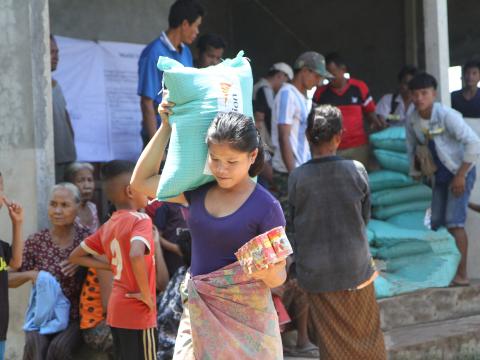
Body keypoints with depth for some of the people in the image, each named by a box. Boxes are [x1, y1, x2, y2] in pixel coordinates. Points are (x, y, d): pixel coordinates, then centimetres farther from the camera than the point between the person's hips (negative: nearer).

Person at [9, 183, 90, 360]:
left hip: (75, 318, -1)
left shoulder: (86, 238, -2)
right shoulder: (36, 241, 1)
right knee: (35, 345, -30)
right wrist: (30, 274, -15)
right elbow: (8, 279, 5)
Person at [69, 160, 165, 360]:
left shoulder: (108, 226, 9)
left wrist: (112, 266, 11)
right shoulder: (140, 219, -14)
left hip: (116, 310, 8)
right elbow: (136, 256, -33)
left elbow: (75, 256, 16)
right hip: (137, 313, -8)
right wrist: (146, 294, -20)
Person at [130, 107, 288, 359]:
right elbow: (141, 182, 12)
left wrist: (267, 272, -30)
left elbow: (279, 277, -7)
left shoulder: (265, 207, -11)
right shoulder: (199, 192, 4)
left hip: (245, 316, -4)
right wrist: (166, 127, 8)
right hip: (198, 313, 5)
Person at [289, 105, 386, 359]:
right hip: (357, 268, 0)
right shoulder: (357, 170, -12)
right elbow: (365, 217, -1)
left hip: (316, 272, 0)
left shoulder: (297, 179, -13)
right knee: (365, 332, 18)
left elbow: (296, 224, -2)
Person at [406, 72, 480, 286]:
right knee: (437, 222, 9)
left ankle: (461, 274, -12)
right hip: (439, 176, 7)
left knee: (454, 222, -15)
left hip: (460, 173, -7)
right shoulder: (412, 120, -6)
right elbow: (412, 147, 12)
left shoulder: (447, 115, -24)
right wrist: (415, 171, 11)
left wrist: (461, 176, -22)